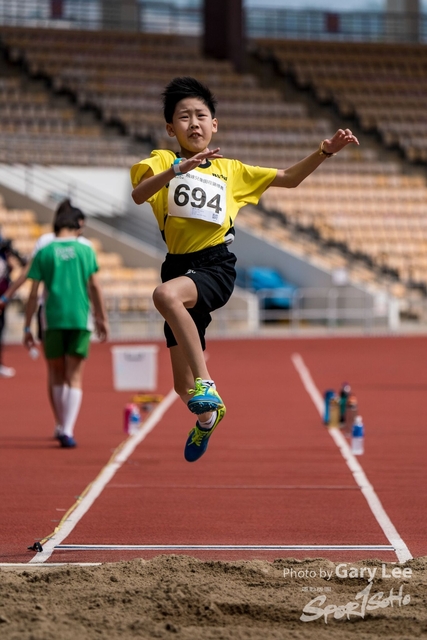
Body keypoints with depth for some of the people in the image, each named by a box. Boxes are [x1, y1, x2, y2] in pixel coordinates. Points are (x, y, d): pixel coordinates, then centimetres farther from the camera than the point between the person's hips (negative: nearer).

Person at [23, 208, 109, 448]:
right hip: (81, 320, 0)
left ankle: (65, 428, 19)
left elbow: (34, 294, 3)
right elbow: (95, 288, 4)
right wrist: (102, 320, 12)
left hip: (53, 320, 0)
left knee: (58, 377, 15)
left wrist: (28, 327, 8)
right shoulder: (86, 250, 6)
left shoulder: (43, 253, 5)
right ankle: (68, 431, -12)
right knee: (74, 379, 0)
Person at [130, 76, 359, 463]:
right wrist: (178, 169, -30)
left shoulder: (231, 170, 14)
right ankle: (209, 414, 43)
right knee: (183, 388, 8)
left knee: (166, 294, -39)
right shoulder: (162, 161, 7)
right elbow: (138, 195, -14)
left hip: (216, 266, -2)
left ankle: (206, 384, -34)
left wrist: (326, 150, 6)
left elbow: (290, 179, 20)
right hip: (179, 267, 2)